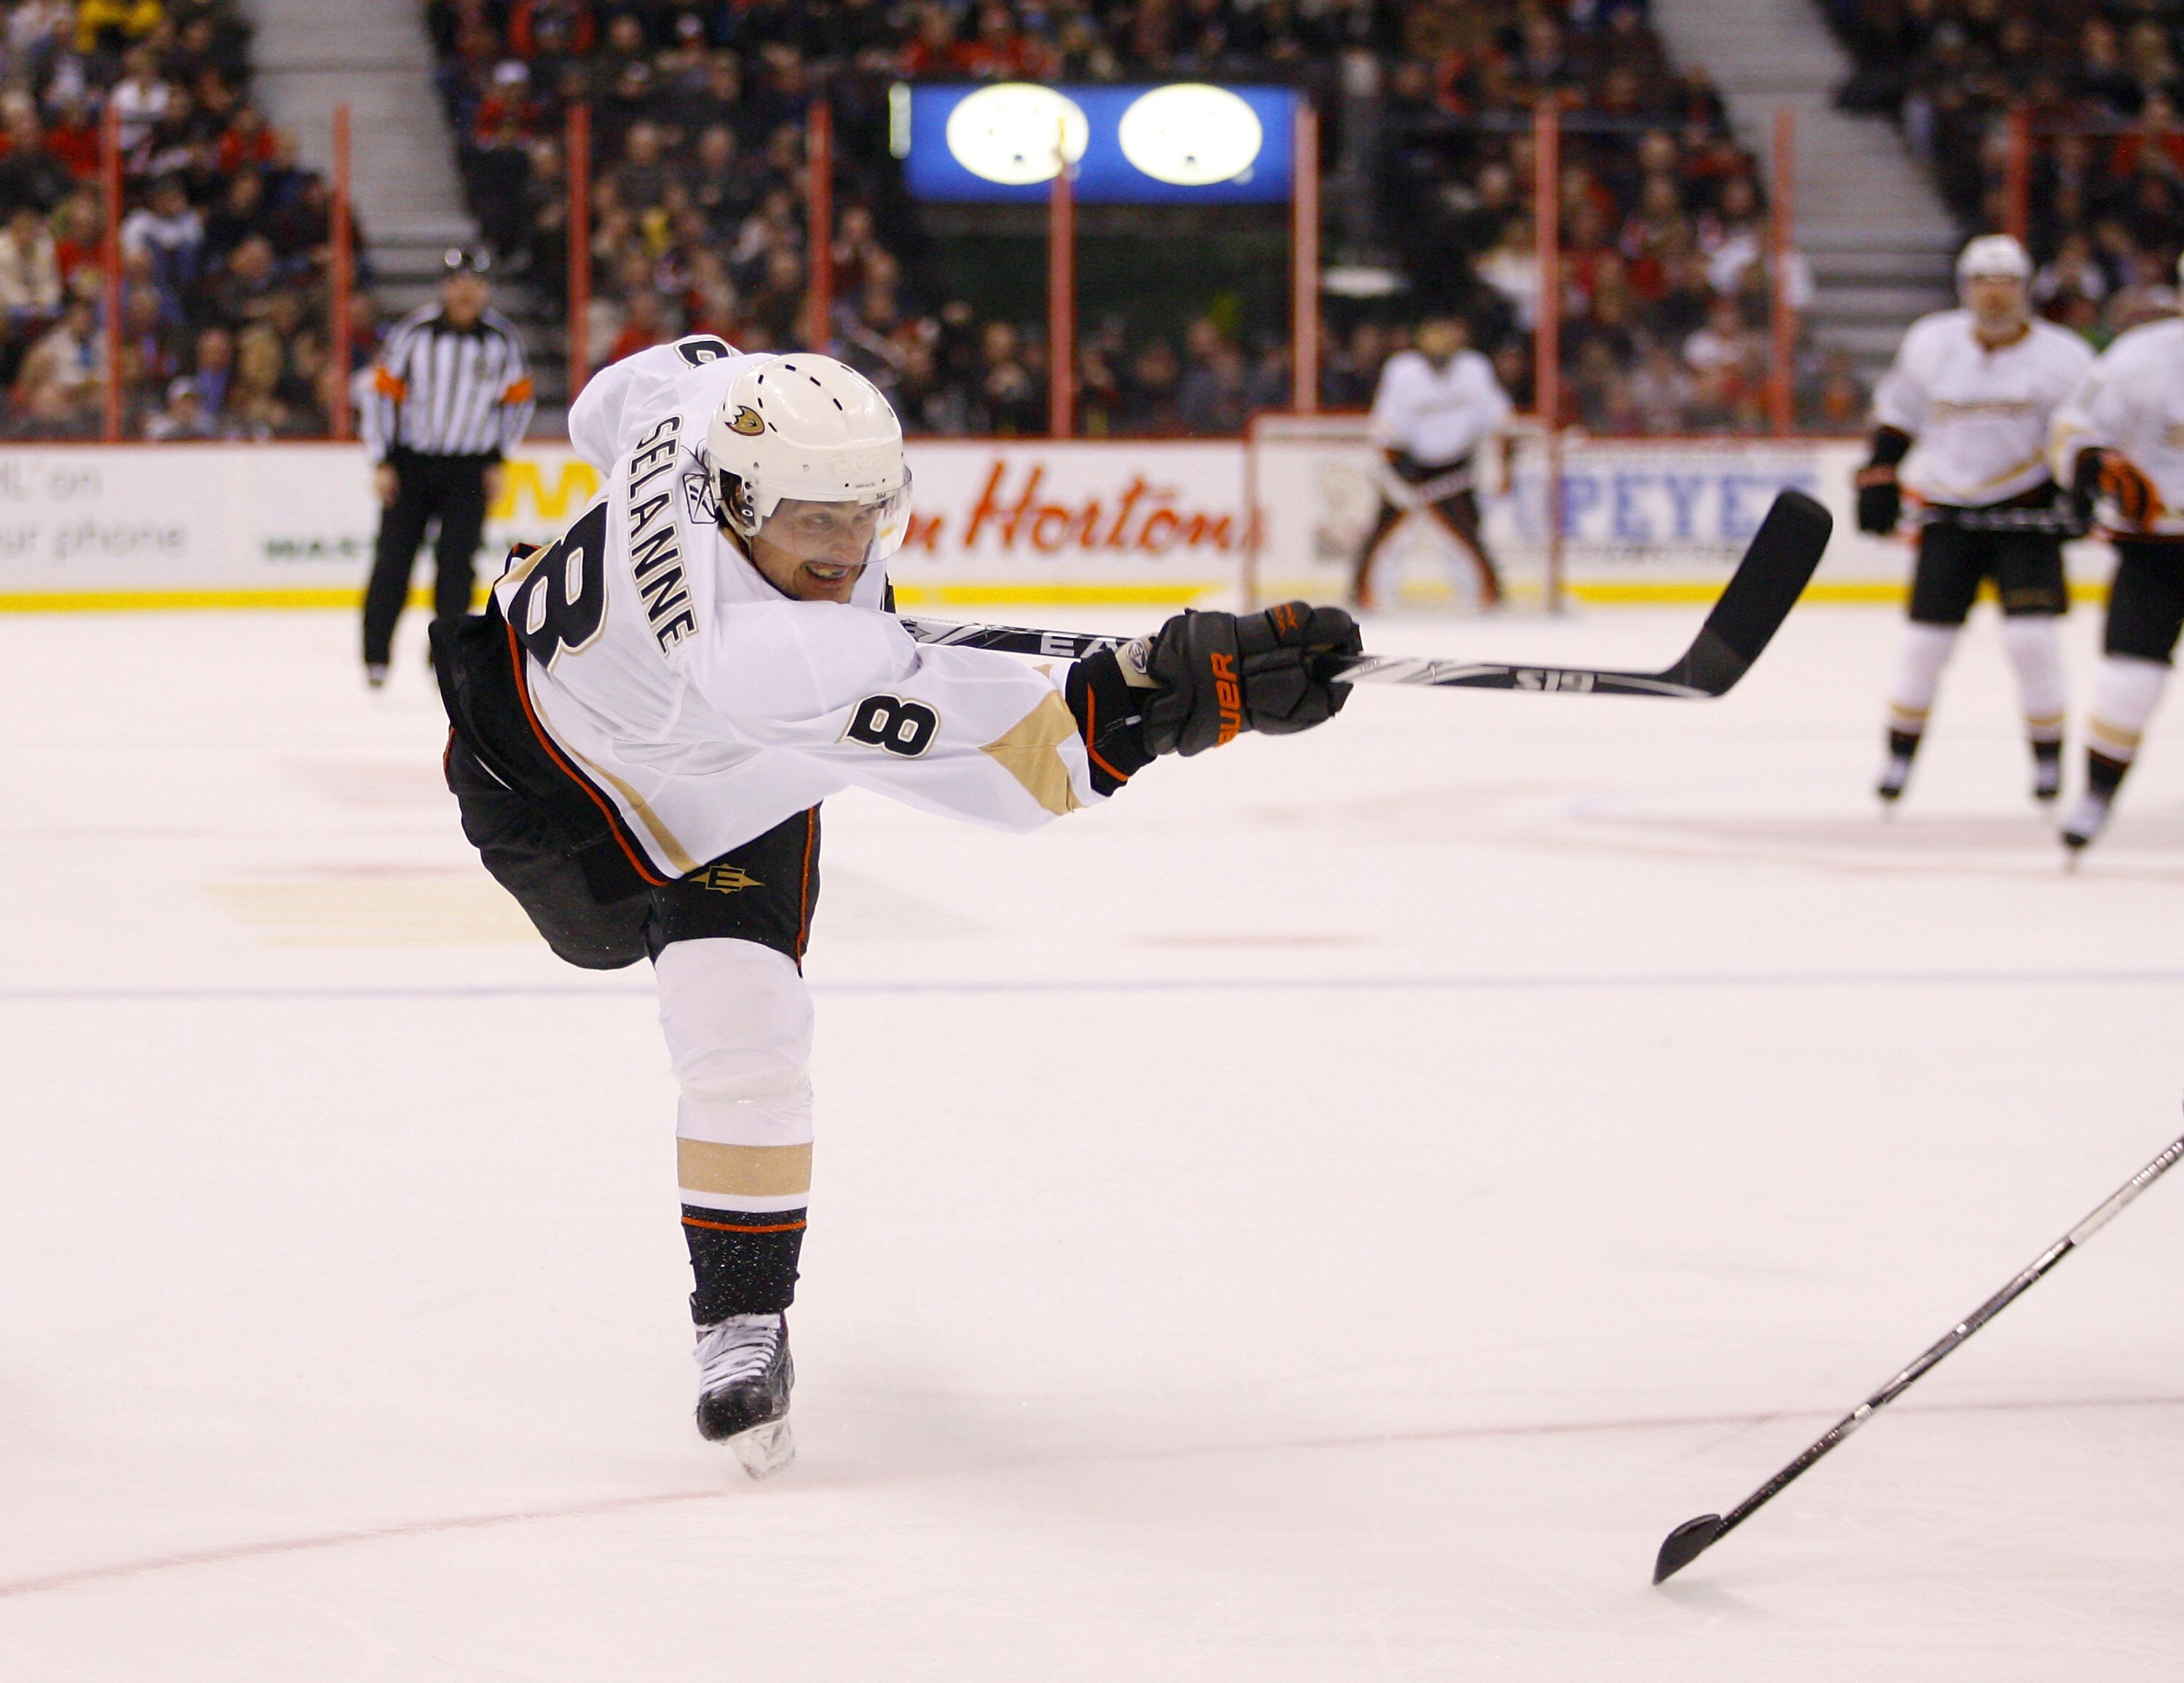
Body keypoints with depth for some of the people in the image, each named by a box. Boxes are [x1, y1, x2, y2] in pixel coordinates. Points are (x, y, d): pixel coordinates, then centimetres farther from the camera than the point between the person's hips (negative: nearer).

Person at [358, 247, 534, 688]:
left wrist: (496, 461, 5)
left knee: (456, 561, -6)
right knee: (393, 559, -2)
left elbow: (517, 401, 10)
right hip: (410, 462, -1)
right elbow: (381, 393, -4)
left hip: (470, 468, 1)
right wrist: (382, 464, -6)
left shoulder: (502, 338, -2)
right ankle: (376, 655, 8)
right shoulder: (415, 332, -9)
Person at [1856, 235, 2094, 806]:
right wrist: (1880, 480, 7)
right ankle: (1900, 754, 15)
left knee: (2033, 637, -13)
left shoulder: (2062, 357, -7)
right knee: (1926, 639, -1)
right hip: (1949, 513, 2)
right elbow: (1896, 415, 14)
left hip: (2026, 513, -2)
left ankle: (2048, 755, 3)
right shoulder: (1930, 344, 1)